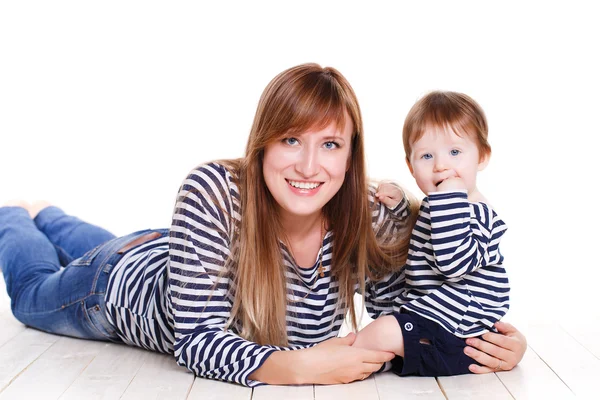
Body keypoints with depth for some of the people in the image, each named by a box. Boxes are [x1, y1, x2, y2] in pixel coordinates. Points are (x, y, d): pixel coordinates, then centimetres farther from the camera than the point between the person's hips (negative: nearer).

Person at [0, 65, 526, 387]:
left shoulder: (377, 218, -35)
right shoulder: (212, 194, -44)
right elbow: (198, 338, -41)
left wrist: (484, 343, -39)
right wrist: (296, 366, -55)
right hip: (123, 284, -4)